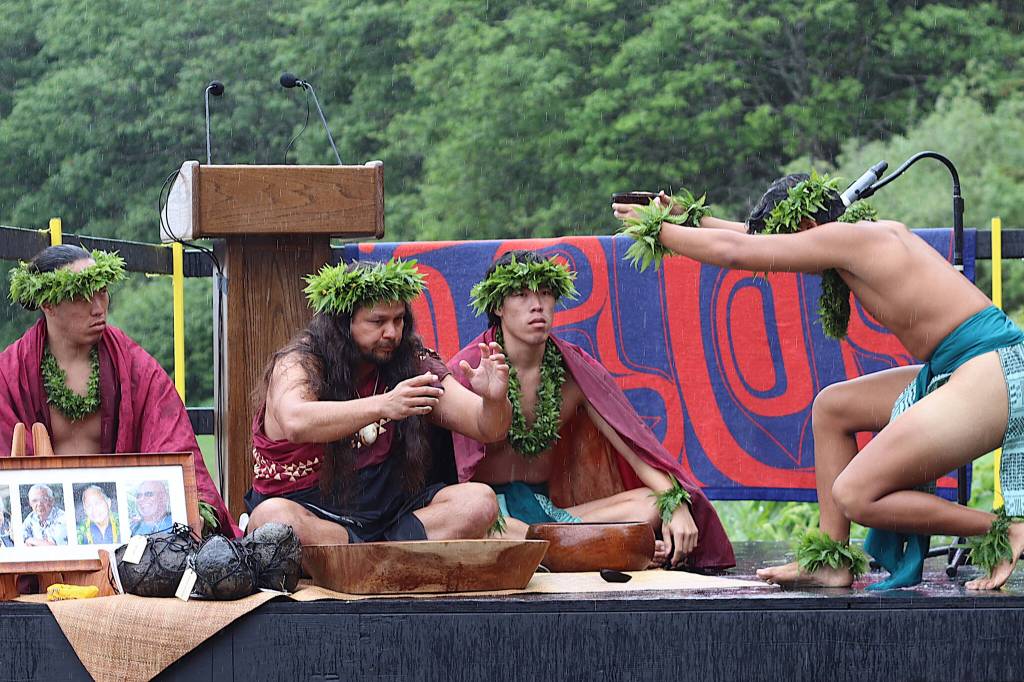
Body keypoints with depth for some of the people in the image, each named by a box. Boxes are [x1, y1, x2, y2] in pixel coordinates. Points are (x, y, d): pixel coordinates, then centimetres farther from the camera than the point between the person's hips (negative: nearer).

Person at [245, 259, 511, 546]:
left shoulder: (414, 365, 4)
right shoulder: (298, 365, -8)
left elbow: (488, 429, 1)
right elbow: (296, 424, -32)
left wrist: (493, 400, -24)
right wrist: (383, 405, -43)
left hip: (387, 510, 4)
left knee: (479, 500, -17)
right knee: (273, 517, -37)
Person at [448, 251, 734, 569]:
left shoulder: (574, 368, 4)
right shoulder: (468, 369, -8)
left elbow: (631, 441, -2)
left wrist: (676, 505, -17)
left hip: (546, 507, 4)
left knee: (653, 503, -16)